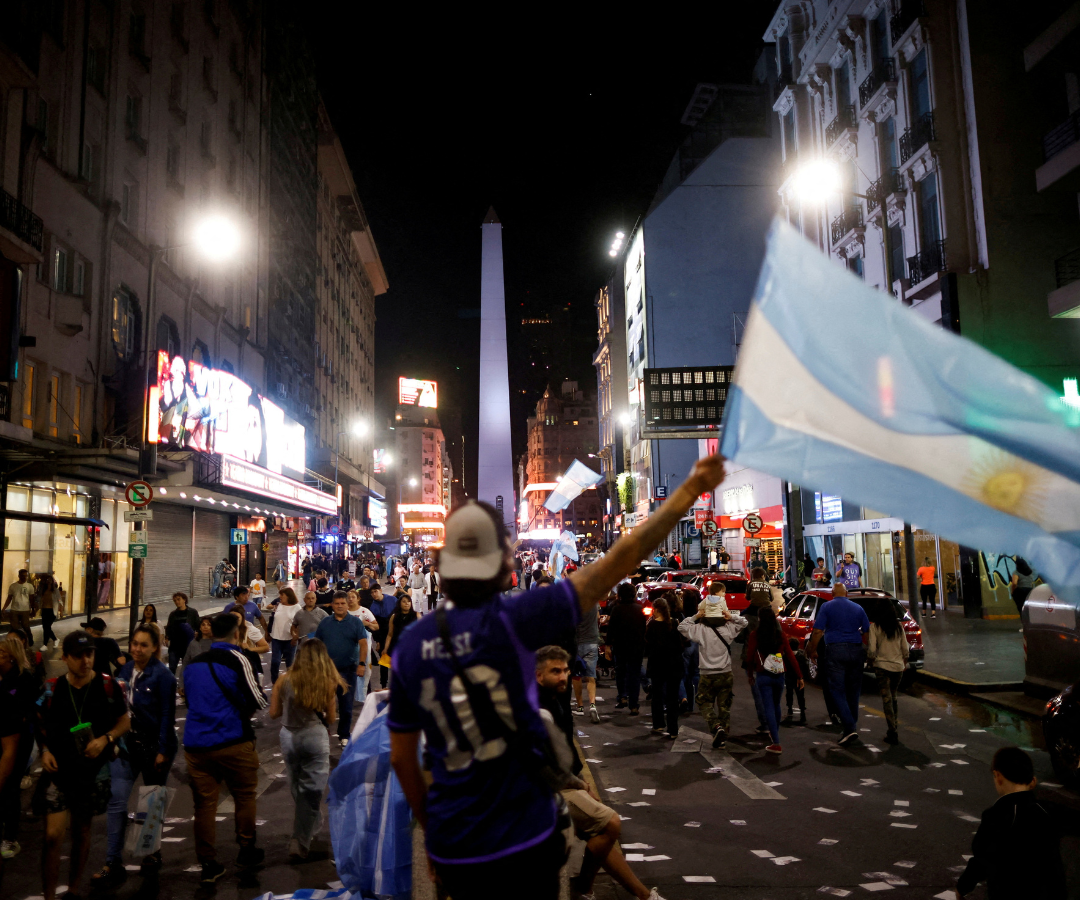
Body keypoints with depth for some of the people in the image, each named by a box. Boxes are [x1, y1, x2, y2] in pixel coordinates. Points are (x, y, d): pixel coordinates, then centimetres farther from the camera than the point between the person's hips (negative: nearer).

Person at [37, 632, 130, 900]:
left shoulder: (108, 686, -7)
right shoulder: (51, 688, -2)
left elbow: (124, 721, 1)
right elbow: (43, 726, 11)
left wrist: (105, 739, -15)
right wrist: (45, 750, -4)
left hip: (93, 771, 0)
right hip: (58, 770, 0)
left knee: (82, 832, 14)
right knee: (53, 835, -9)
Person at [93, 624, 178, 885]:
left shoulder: (162, 675, -15)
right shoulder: (125, 670, 1)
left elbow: (167, 715, -15)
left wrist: (162, 751, -16)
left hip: (154, 745, -4)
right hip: (127, 743, 4)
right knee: (117, 800, -5)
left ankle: (153, 852, 32)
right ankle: (114, 864, 1)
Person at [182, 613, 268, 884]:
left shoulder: (192, 663, 11)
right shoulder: (236, 659, -8)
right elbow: (258, 701, -9)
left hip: (195, 744, 5)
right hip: (232, 743, -5)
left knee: (204, 804, 7)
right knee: (245, 795, 13)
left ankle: (208, 865, 10)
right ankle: (246, 851, 23)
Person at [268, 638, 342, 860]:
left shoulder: (284, 680, -4)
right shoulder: (327, 683, -8)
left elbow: (274, 713, 2)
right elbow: (330, 720, -2)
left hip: (289, 737, 3)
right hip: (315, 736, -3)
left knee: (297, 790, 21)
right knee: (311, 792, 6)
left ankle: (307, 829, 37)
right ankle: (300, 843, 4)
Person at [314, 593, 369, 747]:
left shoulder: (356, 623, -2)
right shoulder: (325, 623, 6)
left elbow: (363, 644, -8)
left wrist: (362, 664, -17)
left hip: (348, 670, -2)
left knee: (346, 705, 4)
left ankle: (344, 735, 17)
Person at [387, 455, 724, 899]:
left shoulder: (409, 648, -6)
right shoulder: (509, 620, -19)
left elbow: (401, 757, 4)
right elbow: (617, 562, -20)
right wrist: (692, 487, -15)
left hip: (454, 847, 4)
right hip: (525, 836, -3)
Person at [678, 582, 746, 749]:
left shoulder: (700, 630, -13)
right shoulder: (728, 629, -6)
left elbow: (682, 626, -3)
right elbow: (743, 622, 11)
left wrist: (695, 616, -3)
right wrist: (731, 616, -1)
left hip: (708, 677, -2)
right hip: (726, 675, 3)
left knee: (705, 703, 12)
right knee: (724, 706, 14)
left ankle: (716, 727, -10)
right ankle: (723, 735, 19)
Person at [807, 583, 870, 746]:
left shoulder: (826, 607, 1)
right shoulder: (857, 608, 11)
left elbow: (818, 631, -5)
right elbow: (867, 632, 13)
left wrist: (812, 651, 5)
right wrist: (869, 652, 25)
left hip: (836, 650, -4)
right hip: (856, 651, 4)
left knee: (837, 691, -4)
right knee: (853, 690, 14)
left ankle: (849, 728, -16)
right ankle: (851, 724, 22)